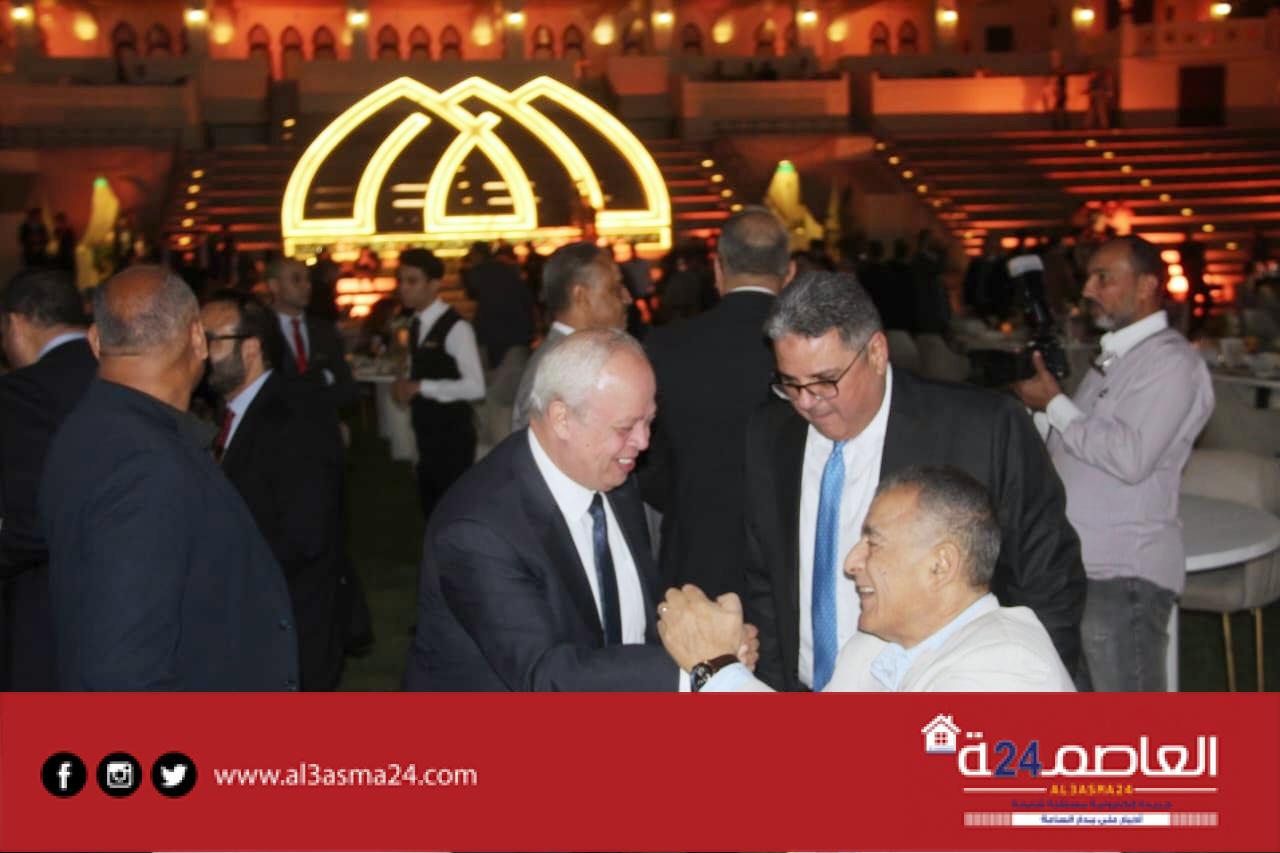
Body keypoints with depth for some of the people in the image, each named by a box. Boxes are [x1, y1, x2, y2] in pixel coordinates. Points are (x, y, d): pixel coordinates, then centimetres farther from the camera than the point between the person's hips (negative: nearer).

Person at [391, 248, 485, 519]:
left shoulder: (455, 327, -18)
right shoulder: (415, 324, 8)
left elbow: (475, 387, -24)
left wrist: (422, 387, -23)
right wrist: (406, 388, -2)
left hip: (452, 435, -8)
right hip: (426, 434, 8)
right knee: (431, 507, 18)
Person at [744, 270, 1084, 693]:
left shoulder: (986, 432, -17)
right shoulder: (766, 437, -3)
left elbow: (1051, 590, -8)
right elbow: (763, 582, 7)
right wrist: (775, 685, 1)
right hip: (804, 688, 3)